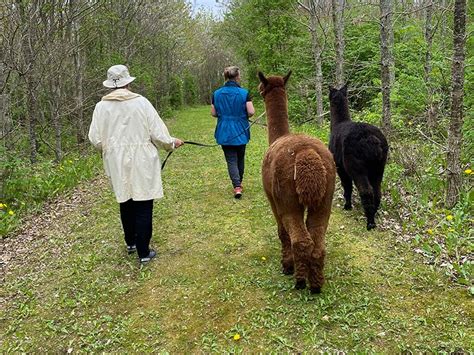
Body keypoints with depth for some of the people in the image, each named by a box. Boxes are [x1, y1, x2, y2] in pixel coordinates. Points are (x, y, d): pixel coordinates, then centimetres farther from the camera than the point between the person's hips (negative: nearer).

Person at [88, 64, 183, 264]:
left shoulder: (101, 107, -3)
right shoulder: (141, 102, -9)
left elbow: (95, 139, -2)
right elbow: (157, 133, -8)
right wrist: (172, 143, 11)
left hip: (117, 164, 3)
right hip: (141, 163, -3)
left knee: (126, 203, 19)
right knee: (143, 206, 3)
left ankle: (131, 243, 34)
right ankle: (143, 252, 8)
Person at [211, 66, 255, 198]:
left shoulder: (216, 93, -2)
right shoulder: (244, 93, -9)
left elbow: (213, 113, 0)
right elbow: (251, 112, -14)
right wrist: (244, 115, 7)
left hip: (224, 132, 0)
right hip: (241, 131, 0)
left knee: (231, 160, 3)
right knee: (240, 158, 19)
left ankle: (237, 186, -11)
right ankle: (239, 182, 34)